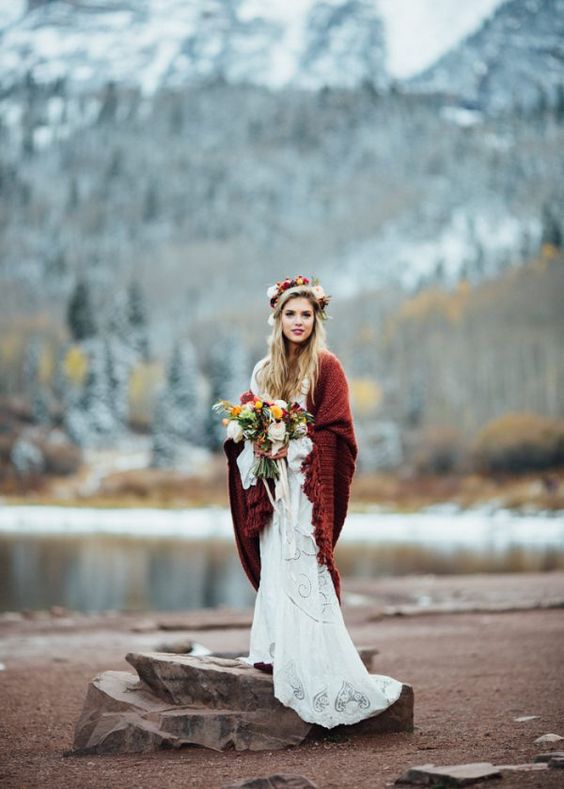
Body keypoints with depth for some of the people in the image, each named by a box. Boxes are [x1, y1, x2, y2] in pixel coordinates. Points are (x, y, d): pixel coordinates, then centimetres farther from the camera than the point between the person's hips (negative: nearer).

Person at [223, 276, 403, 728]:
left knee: (304, 570, -8)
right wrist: (256, 446, -6)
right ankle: (277, 652, 11)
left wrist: (293, 448, -17)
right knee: (274, 567, 5)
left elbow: (335, 430, -9)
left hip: (308, 485, -5)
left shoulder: (326, 367, -3)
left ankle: (315, 664, -5)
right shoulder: (265, 370, 13)